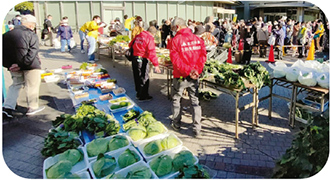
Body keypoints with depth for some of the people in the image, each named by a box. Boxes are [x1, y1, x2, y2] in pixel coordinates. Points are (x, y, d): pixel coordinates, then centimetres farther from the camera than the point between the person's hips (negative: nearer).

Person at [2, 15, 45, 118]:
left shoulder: (7, 34, 7)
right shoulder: (31, 35, -11)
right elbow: (32, 52, -20)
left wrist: (9, 65, 4)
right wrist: (21, 65, -19)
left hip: (13, 66, 6)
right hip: (30, 66, -6)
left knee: (16, 85, 19)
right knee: (32, 86, 8)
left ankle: (7, 107, 13)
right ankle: (32, 107, 17)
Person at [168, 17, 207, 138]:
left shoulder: (175, 40, -12)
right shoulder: (198, 39, 1)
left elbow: (175, 60, -18)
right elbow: (203, 56, -4)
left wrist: (188, 70, -17)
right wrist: (196, 70, -10)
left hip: (180, 76, -3)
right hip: (194, 77, 4)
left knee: (176, 99, 17)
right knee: (195, 101, 11)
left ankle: (176, 124, 30)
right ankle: (197, 129, 12)